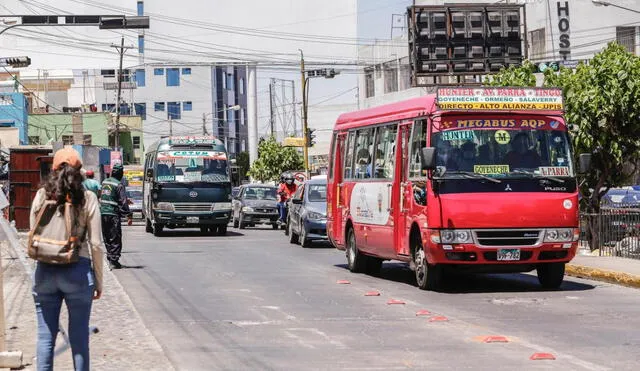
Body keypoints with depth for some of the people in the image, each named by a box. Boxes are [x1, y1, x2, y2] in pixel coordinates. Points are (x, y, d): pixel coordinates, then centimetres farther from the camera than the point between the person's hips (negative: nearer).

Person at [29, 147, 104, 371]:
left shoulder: (41, 196, 2)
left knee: (45, 336, 9)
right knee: (79, 336, 6)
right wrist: (98, 281, 5)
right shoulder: (87, 199, -4)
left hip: (45, 270, 2)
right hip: (78, 270, -2)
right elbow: (96, 244, -3)